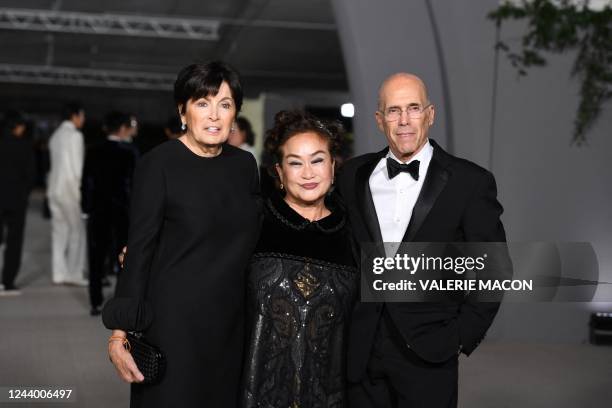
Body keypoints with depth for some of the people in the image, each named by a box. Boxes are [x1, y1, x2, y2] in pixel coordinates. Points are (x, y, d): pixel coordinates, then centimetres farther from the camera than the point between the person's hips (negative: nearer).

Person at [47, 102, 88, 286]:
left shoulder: (56, 135, 13)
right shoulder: (75, 135, -10)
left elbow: (55, 163, 12)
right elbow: (77, 165, -14)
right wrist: (81, 189, -9)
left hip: (54, 187, 8)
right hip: (70, 188, -8)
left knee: (59, 231, 9)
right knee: (78, 230, -2)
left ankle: (59, 273, 10)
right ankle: (74, 273, -4)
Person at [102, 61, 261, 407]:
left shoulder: (245, 164, 5)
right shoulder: (159, 164, -10)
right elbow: (140, 250, -10)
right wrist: (121, 333, -13)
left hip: (230, 321, 5)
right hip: (174, 318, -5)